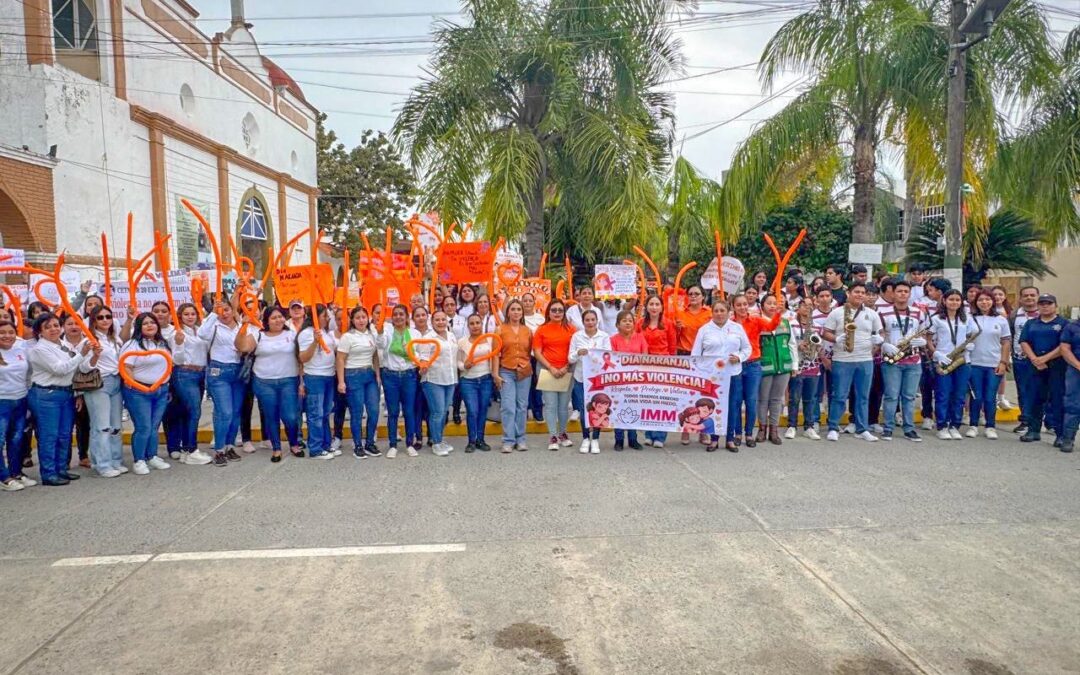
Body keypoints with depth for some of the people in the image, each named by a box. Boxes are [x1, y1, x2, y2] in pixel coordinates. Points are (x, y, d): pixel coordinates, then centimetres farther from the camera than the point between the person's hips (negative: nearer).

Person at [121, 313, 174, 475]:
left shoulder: (164, 344, 16)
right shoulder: (133, 344, -6)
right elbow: (126, 367, -13)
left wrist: (166, 386, 15)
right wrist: (134, 385, -21)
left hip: (161, 391, 6)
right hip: (139, 392, -6)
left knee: (154, 427, 11)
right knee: (143, 427, -7)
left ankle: (152, 457, 22)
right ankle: (139, 461, 4)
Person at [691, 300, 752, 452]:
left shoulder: (737, 328, 8)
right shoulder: (704, 329, 3)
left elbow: (747, 348, 12)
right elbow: (695, 354, 3)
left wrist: (739, 357, -8)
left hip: (733, 374, 1)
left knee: (731, 407, 5)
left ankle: (730, 439, 16)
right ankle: (714, 439, 13)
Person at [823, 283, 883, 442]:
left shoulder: (872, 314, 10)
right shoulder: (836, 313, 0)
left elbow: (879, 333, 16)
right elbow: (826, 333, 0)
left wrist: (879, 339, -7)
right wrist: (836, 339, -19)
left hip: (866, 360, 4)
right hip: (842, 360, -3)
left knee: (863, 396, 8)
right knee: (839, 396, -1)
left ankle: (862, 429, 16)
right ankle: (833, 428, 6)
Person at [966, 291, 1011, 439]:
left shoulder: (1001, 320, 5)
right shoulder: (970, 319, 2)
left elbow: (1006, 342, 6)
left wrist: (1003, 362, -1)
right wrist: (964, 360, -5)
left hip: (995, 365, 1)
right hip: (975, 364, -1)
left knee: (990, 398, 4)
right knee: (976, 397, 3)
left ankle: (991, 427, 13)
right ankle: (973, 425, 13)